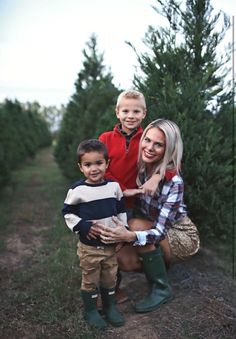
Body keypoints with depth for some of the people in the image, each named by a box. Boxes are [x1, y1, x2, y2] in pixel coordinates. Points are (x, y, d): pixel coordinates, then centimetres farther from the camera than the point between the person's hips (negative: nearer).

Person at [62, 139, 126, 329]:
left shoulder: (114, 186, -3)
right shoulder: (77, 190, -13)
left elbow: (121, 210, 8)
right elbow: (68, 212, -3)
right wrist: (81, 227, -17)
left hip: (111, 244, 3)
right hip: (89, 247, -3)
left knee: (110, 278, 17)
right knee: (90, 280, 12)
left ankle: (110, 306, 37)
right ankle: (91, 311, 31)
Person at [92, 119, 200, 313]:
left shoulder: (173, 180, -28)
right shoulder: (139, 167, -13)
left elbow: (160, 231, -31)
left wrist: (130, 236, -49)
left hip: (181, 236, -4)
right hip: (152, 229, 5)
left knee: (137, 225, -29)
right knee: (123, 260, -19)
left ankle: (162, 289, -12)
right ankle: (161, 265, 12)